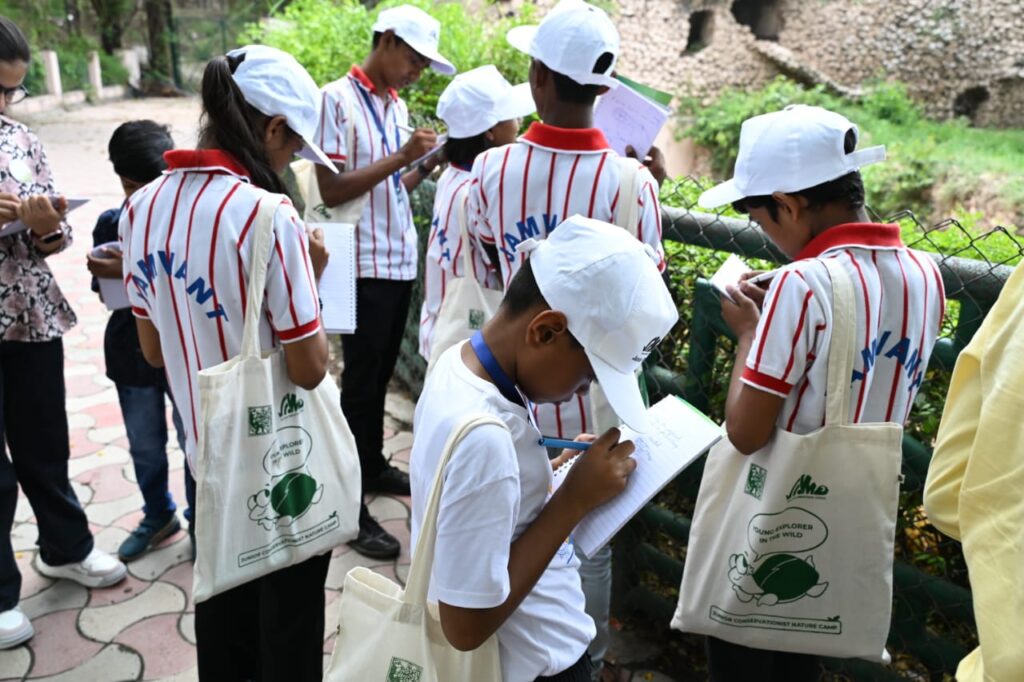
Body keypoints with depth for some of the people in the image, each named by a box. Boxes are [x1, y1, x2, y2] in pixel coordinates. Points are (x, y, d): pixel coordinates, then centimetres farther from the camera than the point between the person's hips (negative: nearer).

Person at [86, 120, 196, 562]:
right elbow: (106, 292, 4)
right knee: (144, 447, 18)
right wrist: (107, 274, -17)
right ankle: (159, 515, 39)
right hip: (131, 353, 4)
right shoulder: (109, 224, 2)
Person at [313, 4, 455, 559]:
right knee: (360, 382, -1)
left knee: (381, 374, 17)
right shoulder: (337, 98, -12)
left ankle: (372, 466, 34)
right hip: (364, 266, -7)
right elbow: (331, 190, -19)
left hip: (400, 259, 7)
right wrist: (401, 157, -21)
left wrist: (429, 162, 1)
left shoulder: (396, 105, 12)